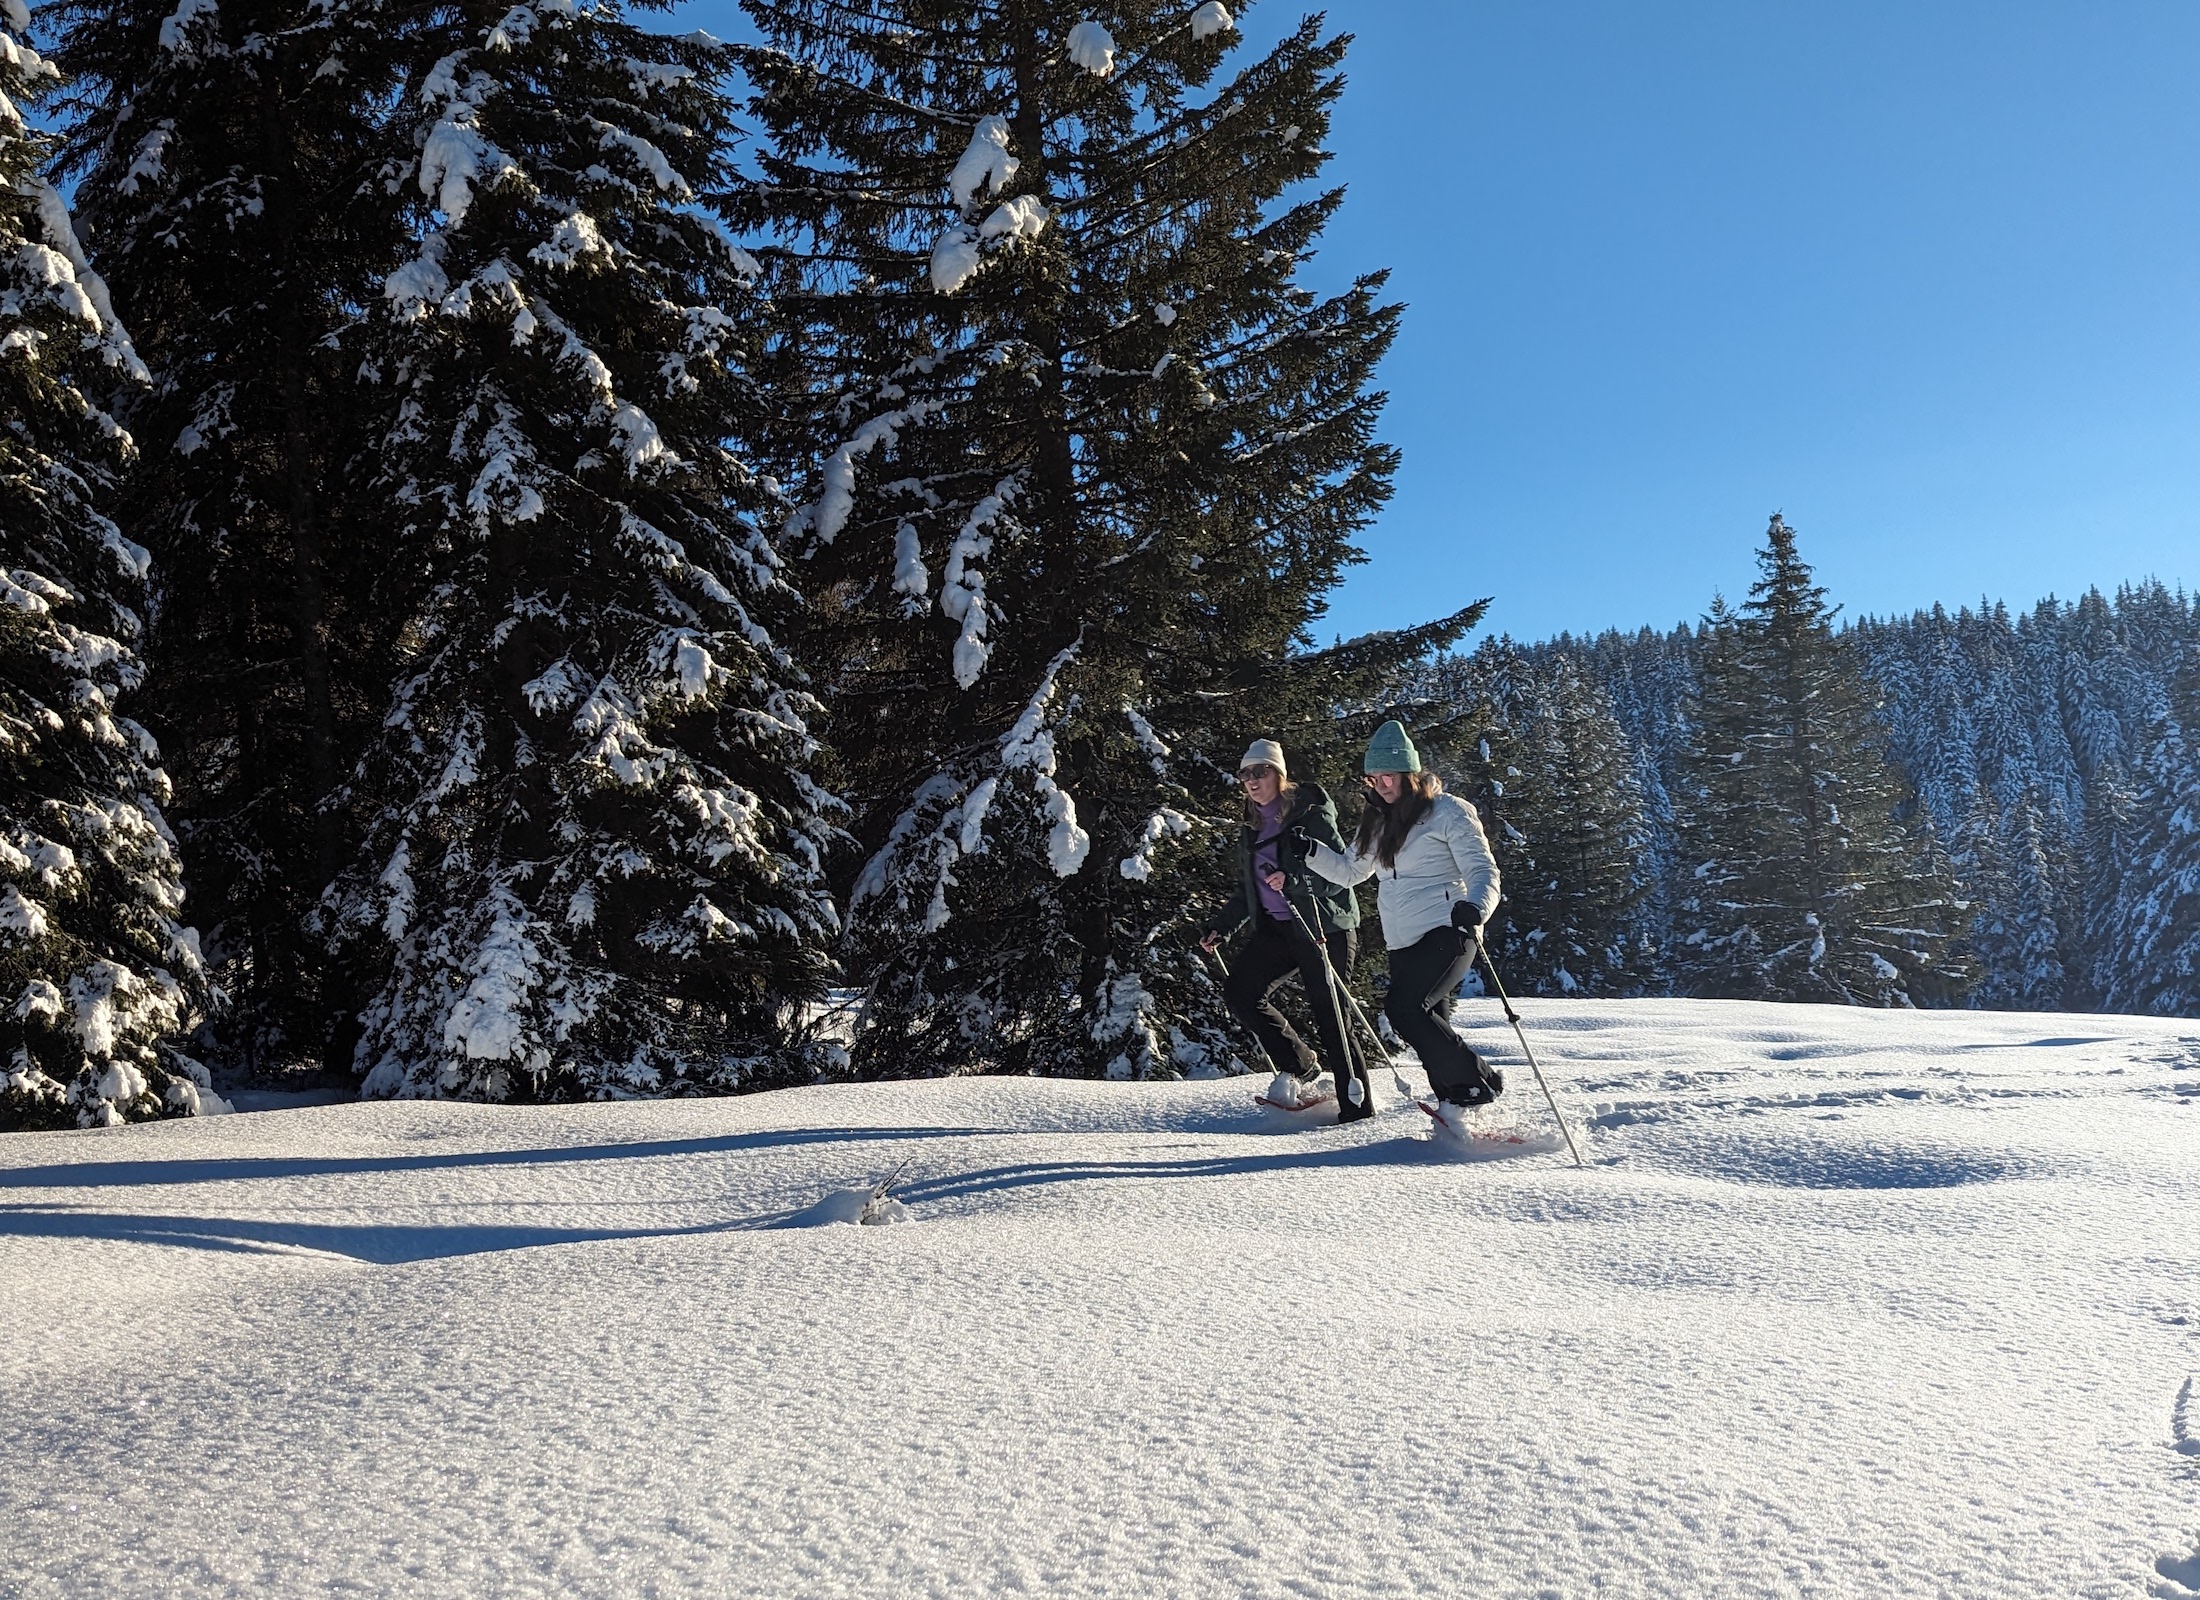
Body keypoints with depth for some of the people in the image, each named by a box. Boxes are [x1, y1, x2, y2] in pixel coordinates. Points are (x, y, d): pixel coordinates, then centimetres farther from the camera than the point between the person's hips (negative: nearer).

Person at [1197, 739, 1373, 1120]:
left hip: (1325, 926, -7)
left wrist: (1294, 880, -27)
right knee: (1239, 991, -9)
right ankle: (1298, 1068, 7)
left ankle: (1358, 1110, 4)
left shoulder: (1310, 816, -6)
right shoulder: (1251, 830, 16)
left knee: (1329, 1015, -7)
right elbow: (1248, 893, 24)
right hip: (1277, 928, 7)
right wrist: (1221, 926, 15)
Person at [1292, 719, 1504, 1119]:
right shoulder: (1379, 821, 16)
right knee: (1430, 1025, 7)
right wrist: (1311, 851, 6)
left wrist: (1475, 907, -34)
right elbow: (1350, 872, 24)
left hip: (1446, 933, -8)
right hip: (1403, 943, 8)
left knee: (1404, 1007, -21)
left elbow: (1483, 872, -12)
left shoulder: (1447, 811, -5)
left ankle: (1477, 1081, -9)